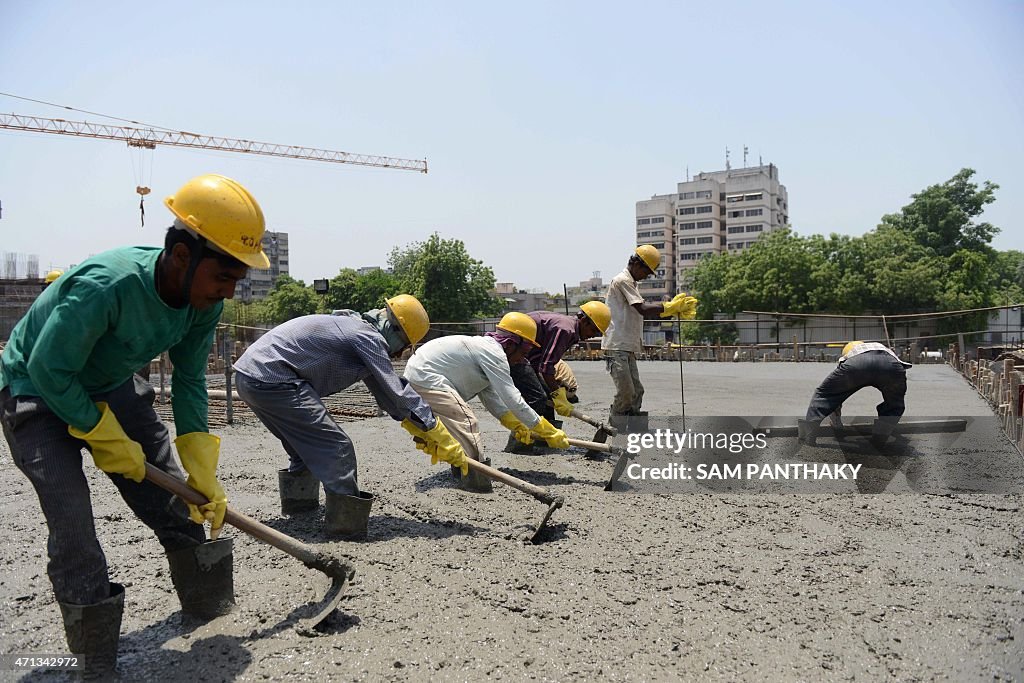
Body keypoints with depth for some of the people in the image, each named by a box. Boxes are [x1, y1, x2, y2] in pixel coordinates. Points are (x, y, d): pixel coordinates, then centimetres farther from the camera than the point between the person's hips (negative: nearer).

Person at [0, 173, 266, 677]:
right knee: (70, 515, -15)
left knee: (171, 493, 5)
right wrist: (105, 437, -19)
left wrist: (203, 474, -9)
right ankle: (96, 657, 2)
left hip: (111, 385, 6)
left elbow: (189, 380, -7)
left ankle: (205, 600, 26)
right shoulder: (106, 286, -39)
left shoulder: (204, 301, -17)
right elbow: (49, 370, -29)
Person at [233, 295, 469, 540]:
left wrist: (423, 432, 20)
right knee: (336, 447, -9)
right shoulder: (368, 336, -11)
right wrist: (441, 437, -7)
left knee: (305, 445, 26)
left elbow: (385, 392, 21)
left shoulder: (356, 327, 19)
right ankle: (347, 525, -6)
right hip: (273, 380, -11)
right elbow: (398, 393, -13)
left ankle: (299, 502, 41)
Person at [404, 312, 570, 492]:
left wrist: (517, 425, 7)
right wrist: (549, 432, -15)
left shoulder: (485, 346, 12)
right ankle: (474, 476, -16)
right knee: (465, 421, -15)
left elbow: (491, 397, 15)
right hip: (425, 377, -11)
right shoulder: (493, 351, -17)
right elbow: (512, 399, -21)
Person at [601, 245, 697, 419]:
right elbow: (643, 309, -19)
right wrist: (670, 306, -11)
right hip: (616, 347, -10)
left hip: (627, 348, 10)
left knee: (636, 391, 9)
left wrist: (675, 311, 4)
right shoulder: (622, 280, -10)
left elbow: (647, 310, 15)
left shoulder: (631, 283, 22)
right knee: (626, 391, -11)